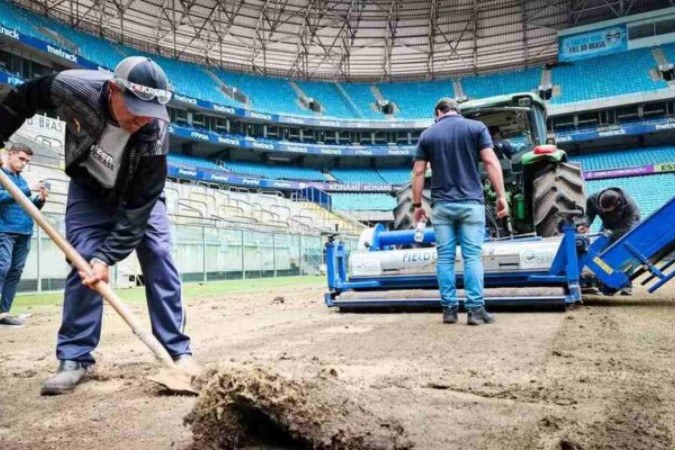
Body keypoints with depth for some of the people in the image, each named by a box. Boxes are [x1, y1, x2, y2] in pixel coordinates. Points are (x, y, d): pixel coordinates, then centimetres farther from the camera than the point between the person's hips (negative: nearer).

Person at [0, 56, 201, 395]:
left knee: (159, 261, -8)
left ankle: (178, 350, 0)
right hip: (89, 190, 1)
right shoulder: (72, 87, -33)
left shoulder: (155, 133, -36)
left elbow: (138, 207, -32)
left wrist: (107, 256, -35)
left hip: (139, 194, -1)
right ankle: (74, 358, 0)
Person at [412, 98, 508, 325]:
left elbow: (418, 173, 4)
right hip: (470, 202, -1)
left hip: (441, 204, 1)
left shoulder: (427, 134, 8)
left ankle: (449, 309, 7)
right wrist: (501, 196, -5)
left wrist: (417, 204, 10)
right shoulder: (476, 127, 4)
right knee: (473, 257, 1)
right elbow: (491, 163, -6)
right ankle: (475, 310, 0)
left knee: (445, 258, 5)